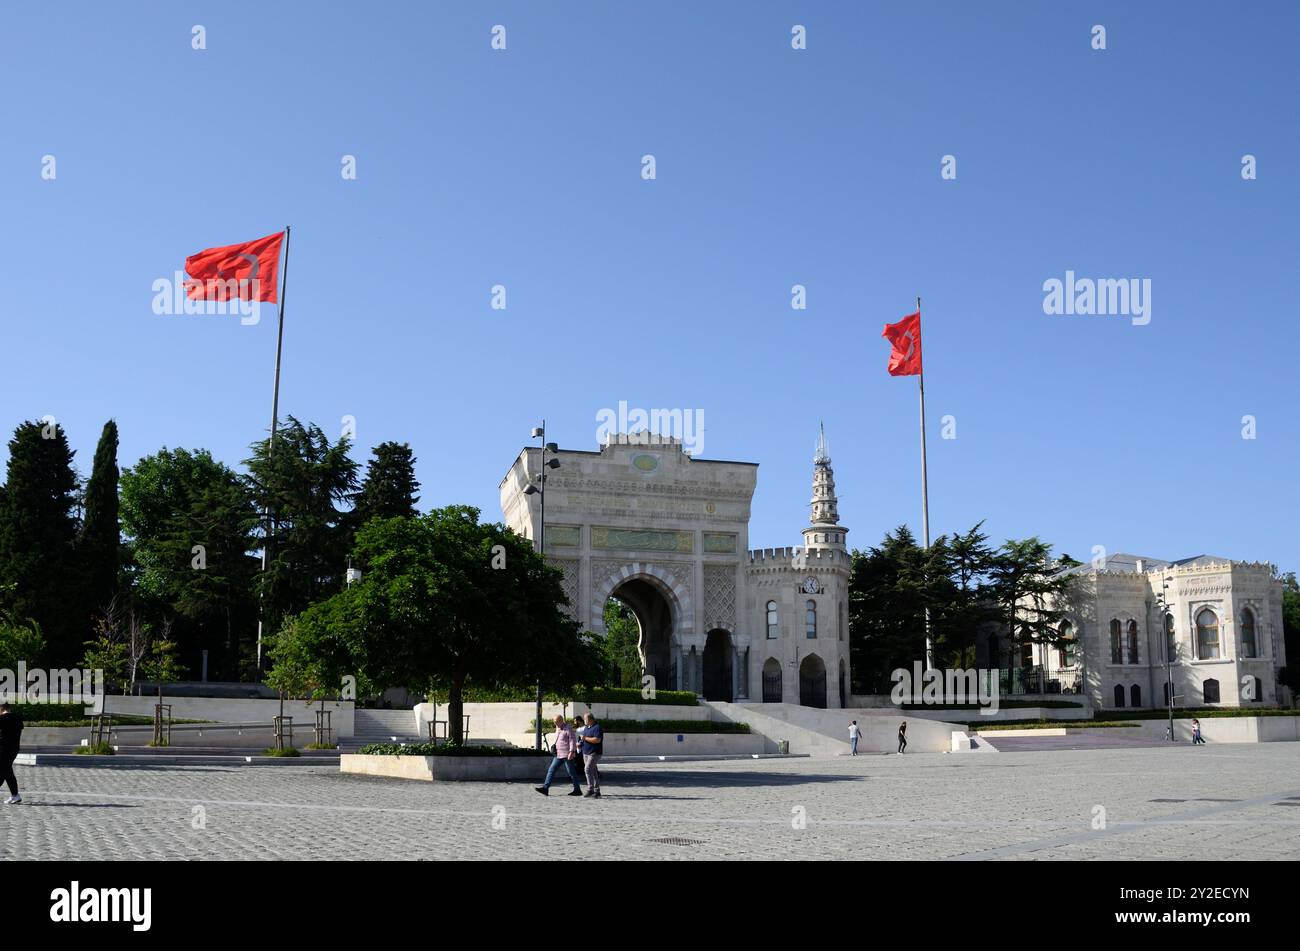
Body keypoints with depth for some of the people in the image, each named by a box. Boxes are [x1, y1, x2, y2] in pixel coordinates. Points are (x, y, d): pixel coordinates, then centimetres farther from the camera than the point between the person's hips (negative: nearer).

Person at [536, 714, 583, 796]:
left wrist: (571, 752, -25)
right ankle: (545, 788, -1)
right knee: (551, 770, 1)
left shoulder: (568, 728, -11)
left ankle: (577, 790, 8)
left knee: (571, 772, -1)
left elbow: (572, 740, -17)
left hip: (567, 755, -8)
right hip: (559, 755, 8)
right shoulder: (557, 728, 14)